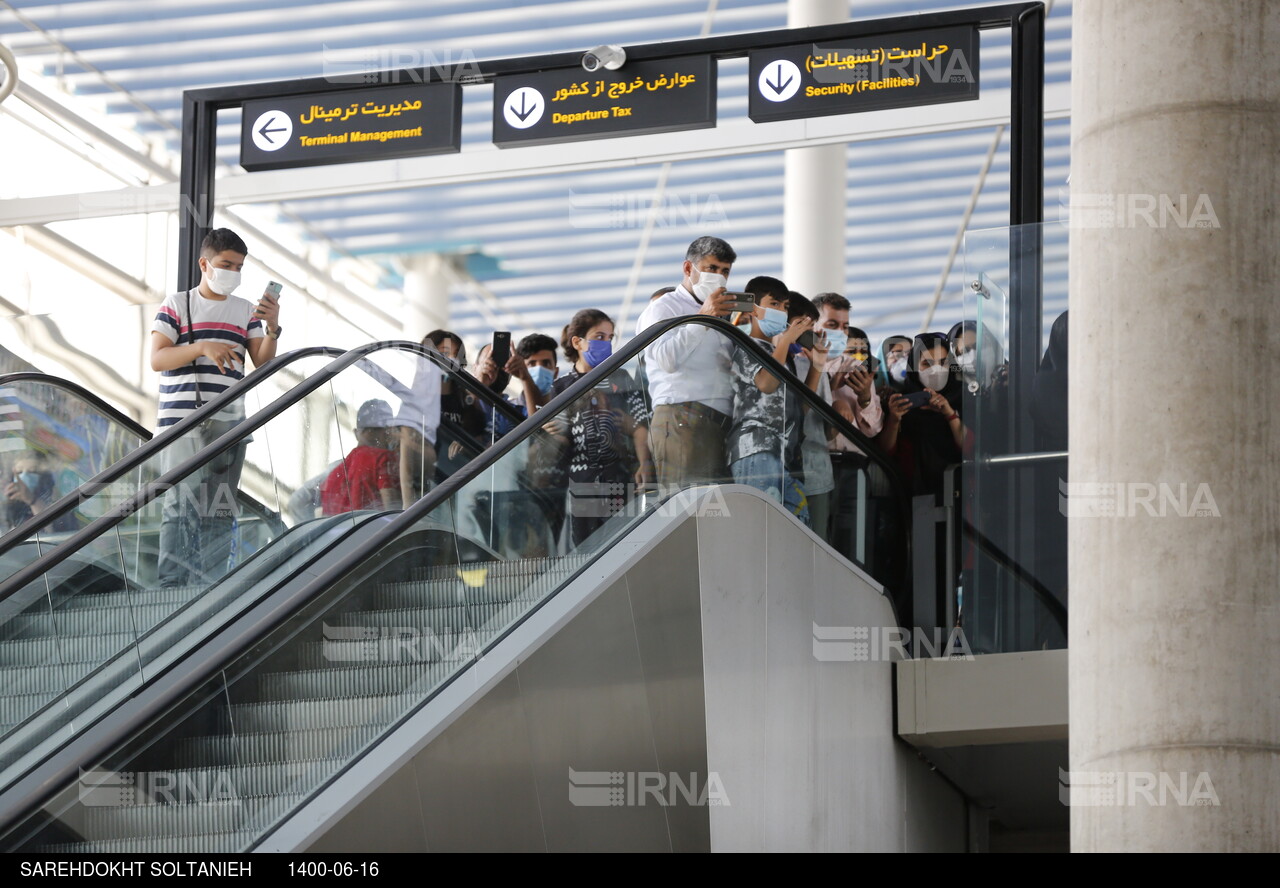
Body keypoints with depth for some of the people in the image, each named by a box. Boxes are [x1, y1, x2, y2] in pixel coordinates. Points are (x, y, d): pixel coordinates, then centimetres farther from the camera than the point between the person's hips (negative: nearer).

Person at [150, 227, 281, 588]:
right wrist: (202, 348, -16)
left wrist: (272, 329, -10)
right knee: (182, 504, -10)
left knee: (219, 511, 1)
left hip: (228, 423, 4)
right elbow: (156, 358, -2)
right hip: (183, 419, -4)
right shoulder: (177, 304, 6)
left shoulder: (246, 311, 15)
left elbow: (263, 363, 8)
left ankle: (207, 587, 3)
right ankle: (171, 585, -11)